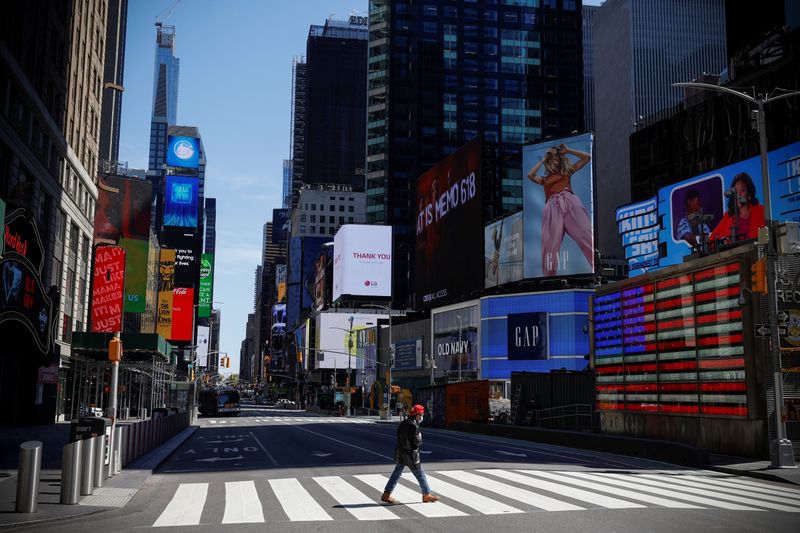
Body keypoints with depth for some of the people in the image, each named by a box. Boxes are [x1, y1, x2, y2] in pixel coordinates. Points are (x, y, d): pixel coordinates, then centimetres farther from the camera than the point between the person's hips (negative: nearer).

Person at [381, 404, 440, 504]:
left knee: (396, 473, 12)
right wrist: (420, 437, 0)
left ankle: (386, 495, 10)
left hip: (400, 453, 8)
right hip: (411, 455, -8)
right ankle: (427, 496, 18)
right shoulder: (413, 426, -21)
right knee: (420, 474, 7)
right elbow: (417, 442, -21)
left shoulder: (403, 424, 7)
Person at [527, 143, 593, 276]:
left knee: (586, 235, -17)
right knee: (550, 245, -11)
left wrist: (567, 151, 25)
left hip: (569, 202, -1)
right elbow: (530, 175, 11)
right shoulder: (545, 179, 28)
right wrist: (543, 160, 24)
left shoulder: (567, 171, 27)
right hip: (553, 208, 1)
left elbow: (587, 157, 27)